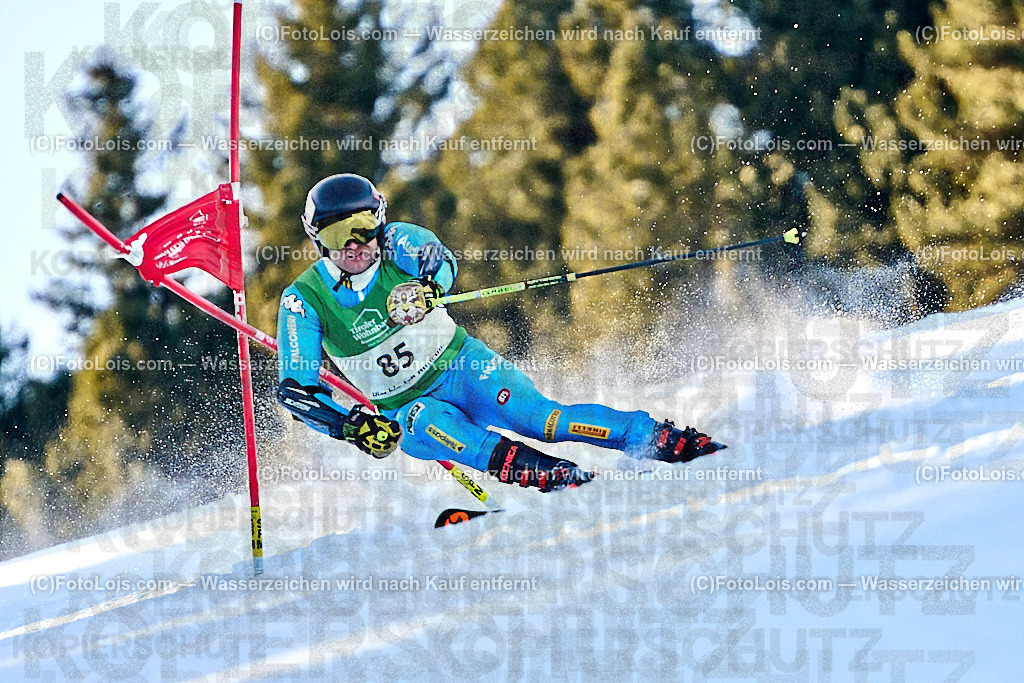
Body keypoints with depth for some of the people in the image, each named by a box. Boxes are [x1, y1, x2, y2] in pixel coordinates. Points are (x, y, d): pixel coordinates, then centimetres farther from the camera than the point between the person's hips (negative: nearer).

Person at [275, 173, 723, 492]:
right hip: (401, 408, -1)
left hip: (458, 366, 1)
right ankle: (532, 470, -56)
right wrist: (348, 425, -28)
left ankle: (662, 439, -31)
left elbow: (442, 261, -28)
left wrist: (427, 286, -52)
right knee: (427, 424, -37)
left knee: (537, 416, -25)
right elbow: (296, 389, -11)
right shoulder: (304, 299, -9)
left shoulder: (395, 244, -7)